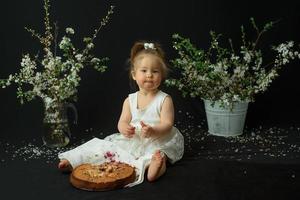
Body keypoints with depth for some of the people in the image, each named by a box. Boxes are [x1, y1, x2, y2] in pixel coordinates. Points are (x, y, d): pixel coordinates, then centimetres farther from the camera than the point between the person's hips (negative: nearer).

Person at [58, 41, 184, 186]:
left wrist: (153, 131, -32)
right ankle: (72, 161, -15)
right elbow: (122, 121, 3)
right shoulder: (130, 100, 8)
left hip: (157, 141, -3)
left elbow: (167, 125, -11)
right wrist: (125, 128, -22)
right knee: (107, 146, -11)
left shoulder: (164, 100, -4)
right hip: (132, 140, 3)